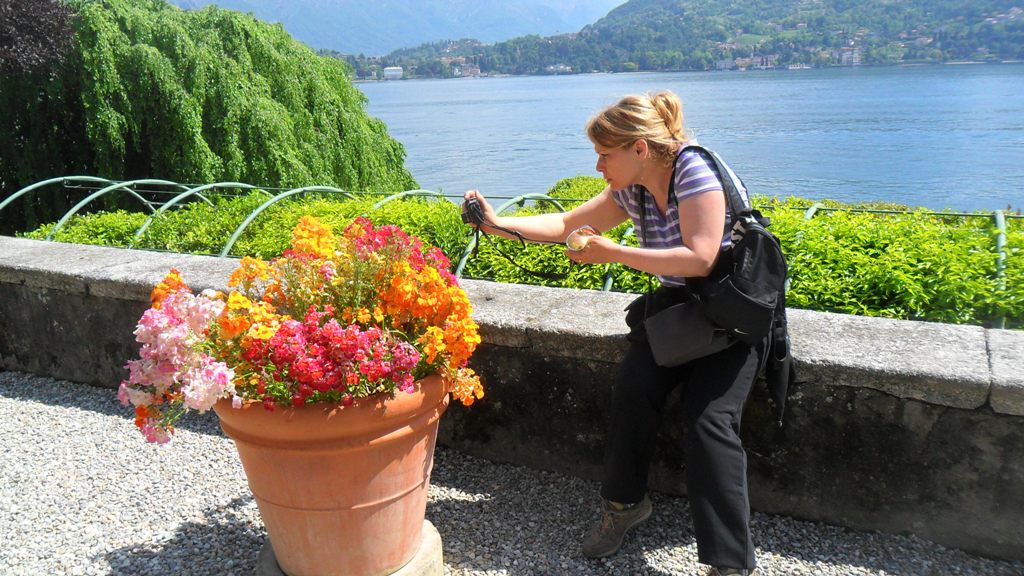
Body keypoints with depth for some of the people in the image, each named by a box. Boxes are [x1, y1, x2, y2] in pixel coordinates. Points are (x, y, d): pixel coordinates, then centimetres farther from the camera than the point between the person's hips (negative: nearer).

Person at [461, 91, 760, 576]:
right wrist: (498, 223, -2)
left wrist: (612, 253, -26)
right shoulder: (631, 190, 2)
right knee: (632, 390, -15)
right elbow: (566, 224, 9)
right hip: (676, 301, 6)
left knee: (709, 418, -21)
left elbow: (700, 258, -29)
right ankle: (624, 503, 7)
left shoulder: (694, 168, -20)